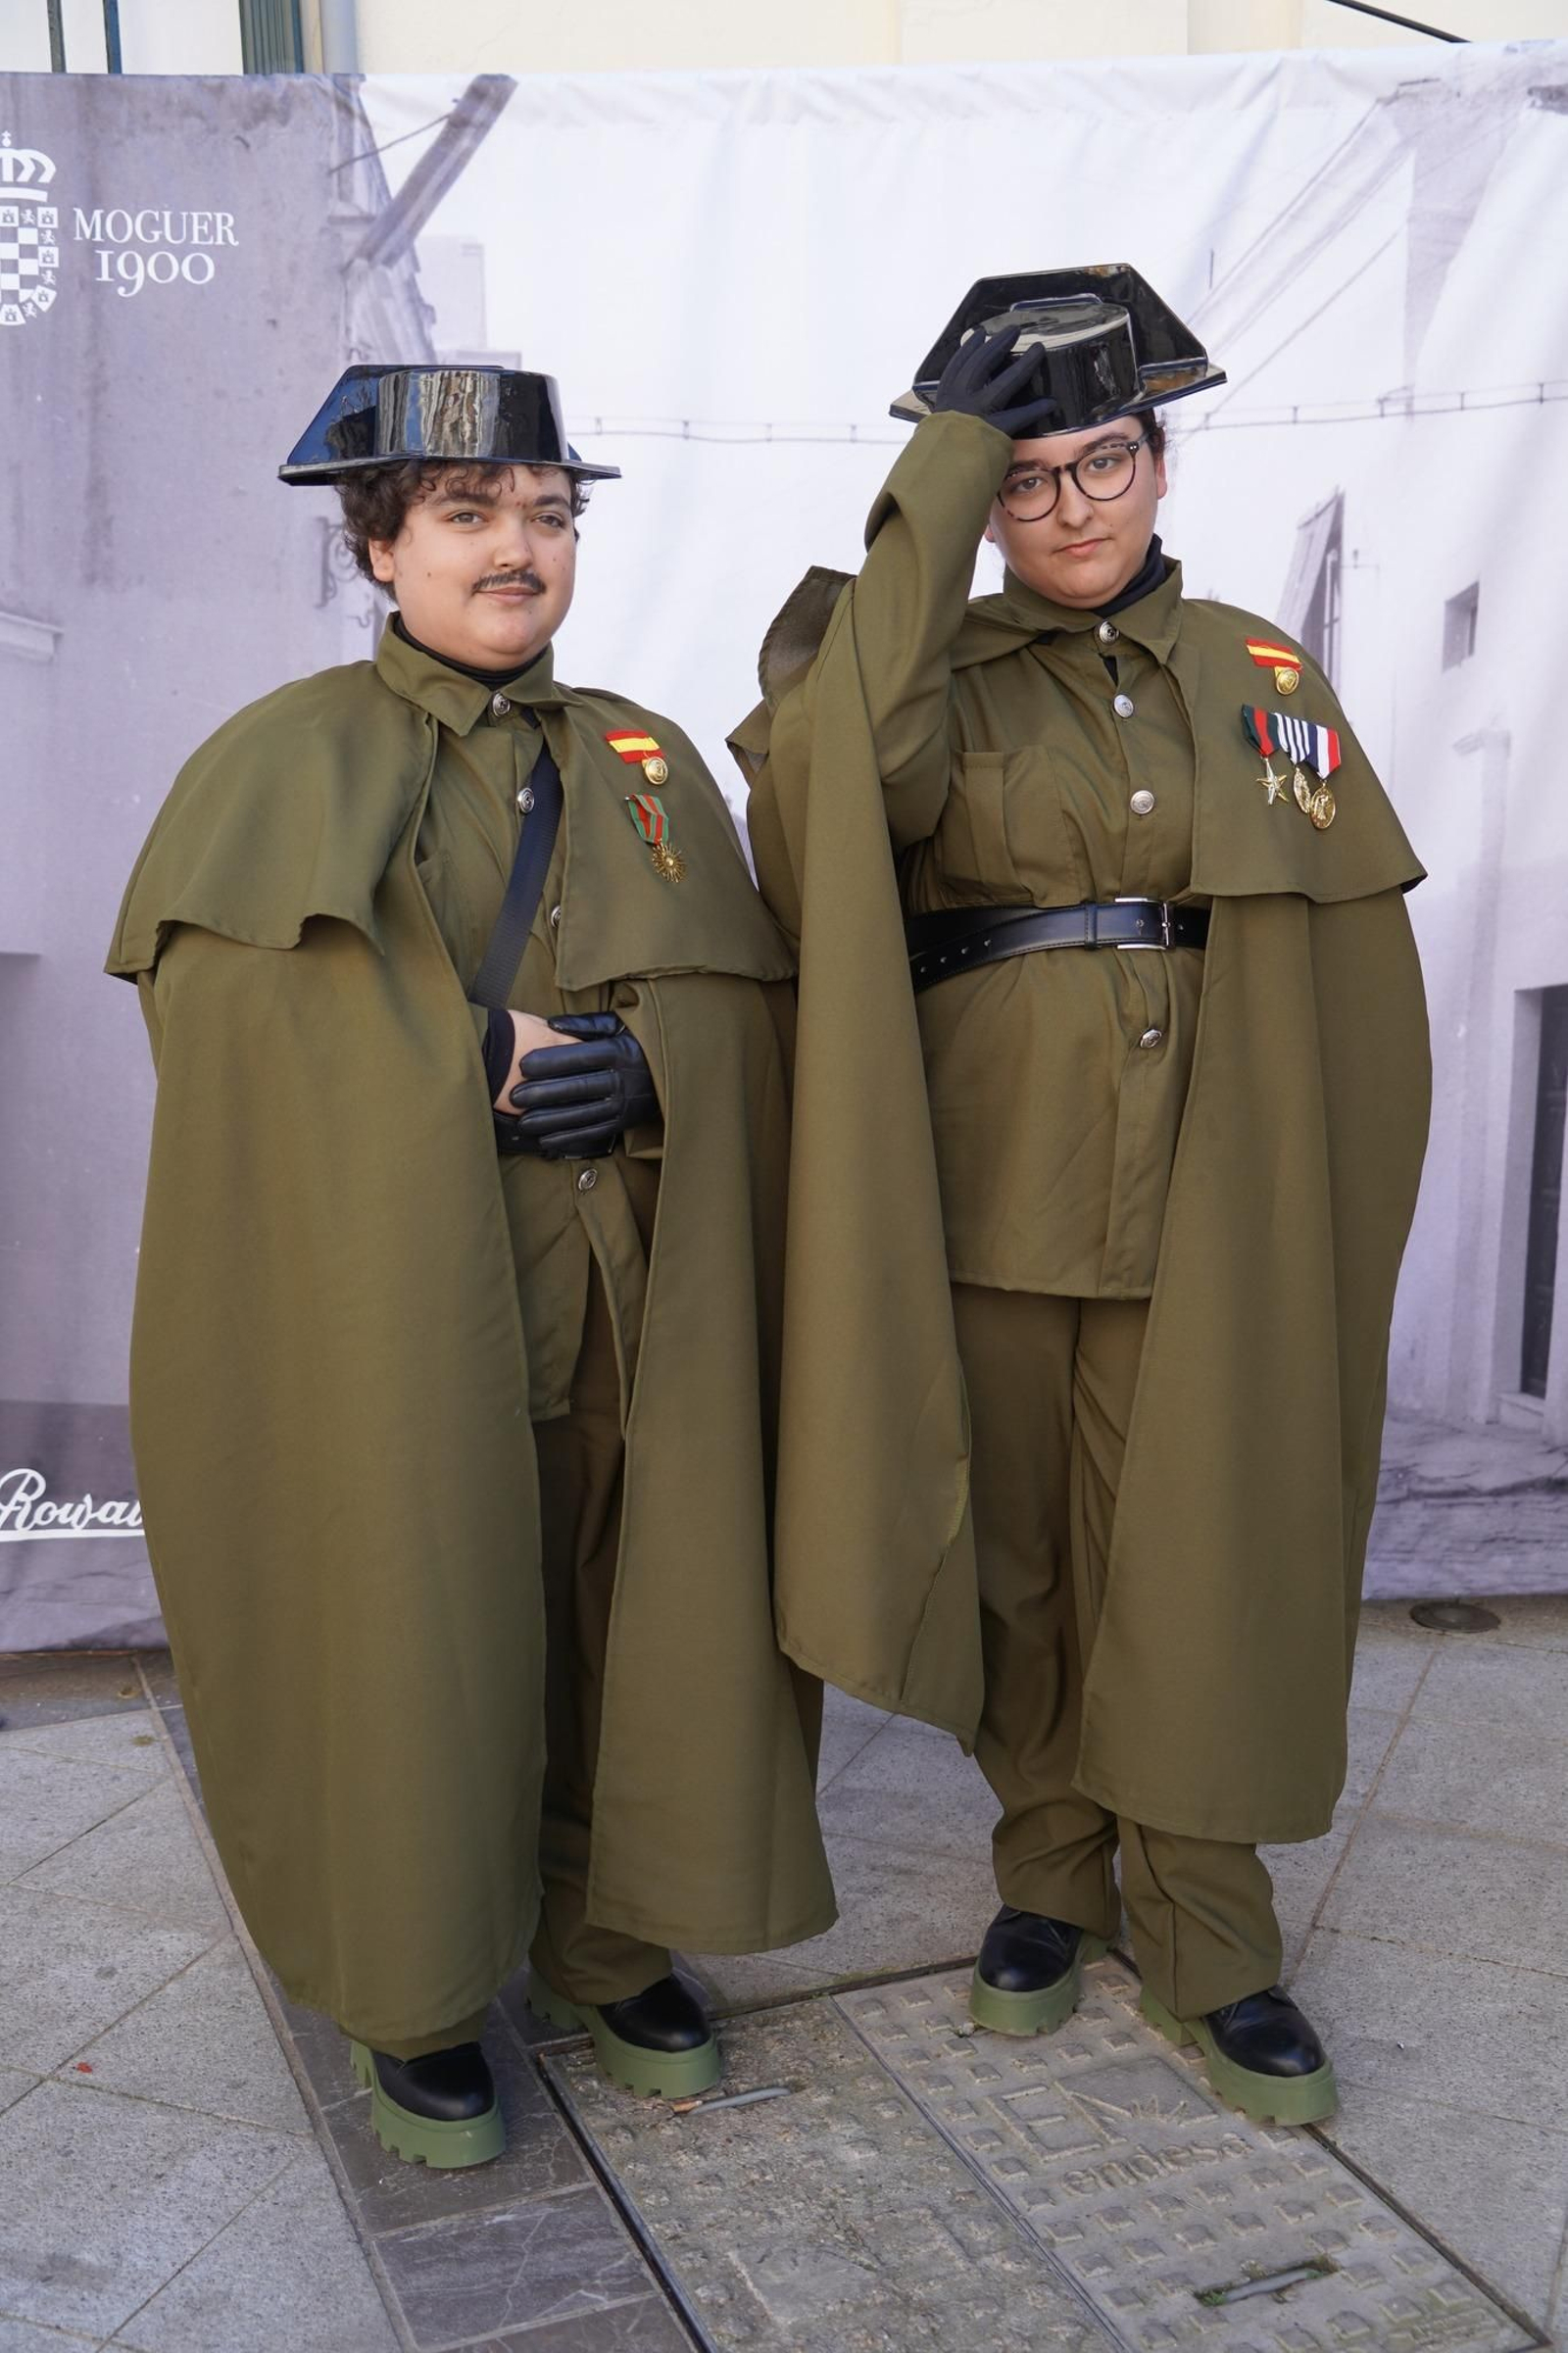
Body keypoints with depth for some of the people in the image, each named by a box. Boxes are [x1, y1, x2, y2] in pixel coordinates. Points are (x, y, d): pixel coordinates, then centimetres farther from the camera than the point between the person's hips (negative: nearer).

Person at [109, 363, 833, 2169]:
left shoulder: (647, 766, 12)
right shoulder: (283, 763, 1)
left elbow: (740, 1009, 5)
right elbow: (231, 1015, -11)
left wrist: (641, 1069, -15)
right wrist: (479, 1057, -18)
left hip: (612, 1308, 3)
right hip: (388, 1310, -3)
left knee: (618, 1620, 10)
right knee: (404, 1631, 4)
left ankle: (610, 1947, 31)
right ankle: (412, 1998, 25)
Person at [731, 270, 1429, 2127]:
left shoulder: (1257, 673, 8)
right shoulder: (934, 678, 2)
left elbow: (1358, 961, 7)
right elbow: (850, 761, -24)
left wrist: (1327, 1210, 3)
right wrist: (945, 464, -16)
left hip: (1199, 1209, 1)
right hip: (981, 1198, 0)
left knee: (1193, 1569, 5)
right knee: (1012, 1557, 12)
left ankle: (1210, 1950, 24)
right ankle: (1049, 1880, 33)